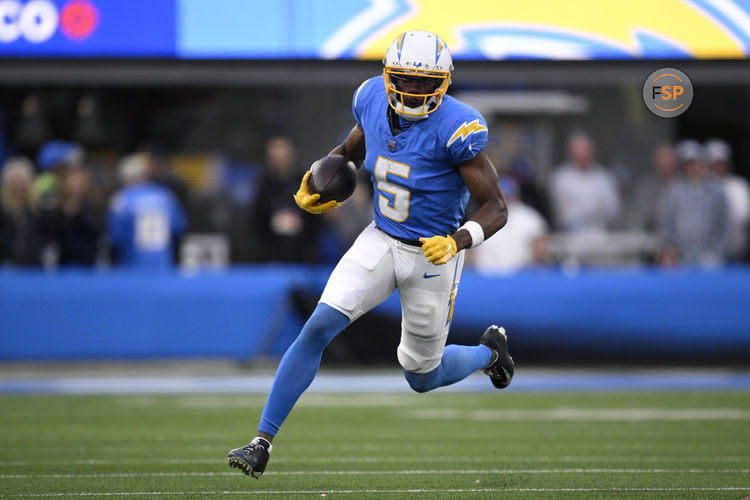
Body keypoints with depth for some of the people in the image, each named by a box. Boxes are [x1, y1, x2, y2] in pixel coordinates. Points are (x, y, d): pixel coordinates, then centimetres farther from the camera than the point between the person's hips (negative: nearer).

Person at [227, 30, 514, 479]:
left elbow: (496, 208, -19)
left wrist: (457, 241, -36)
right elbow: (353, 148, 17)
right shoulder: (374, 100, -7)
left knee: (422, 377, 12)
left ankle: (489, 351, 45)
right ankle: (263, 442, -12)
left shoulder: (456, 128, -24)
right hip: (381, 241, 4)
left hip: (433, 257, -4)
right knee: (318, 328, -16)